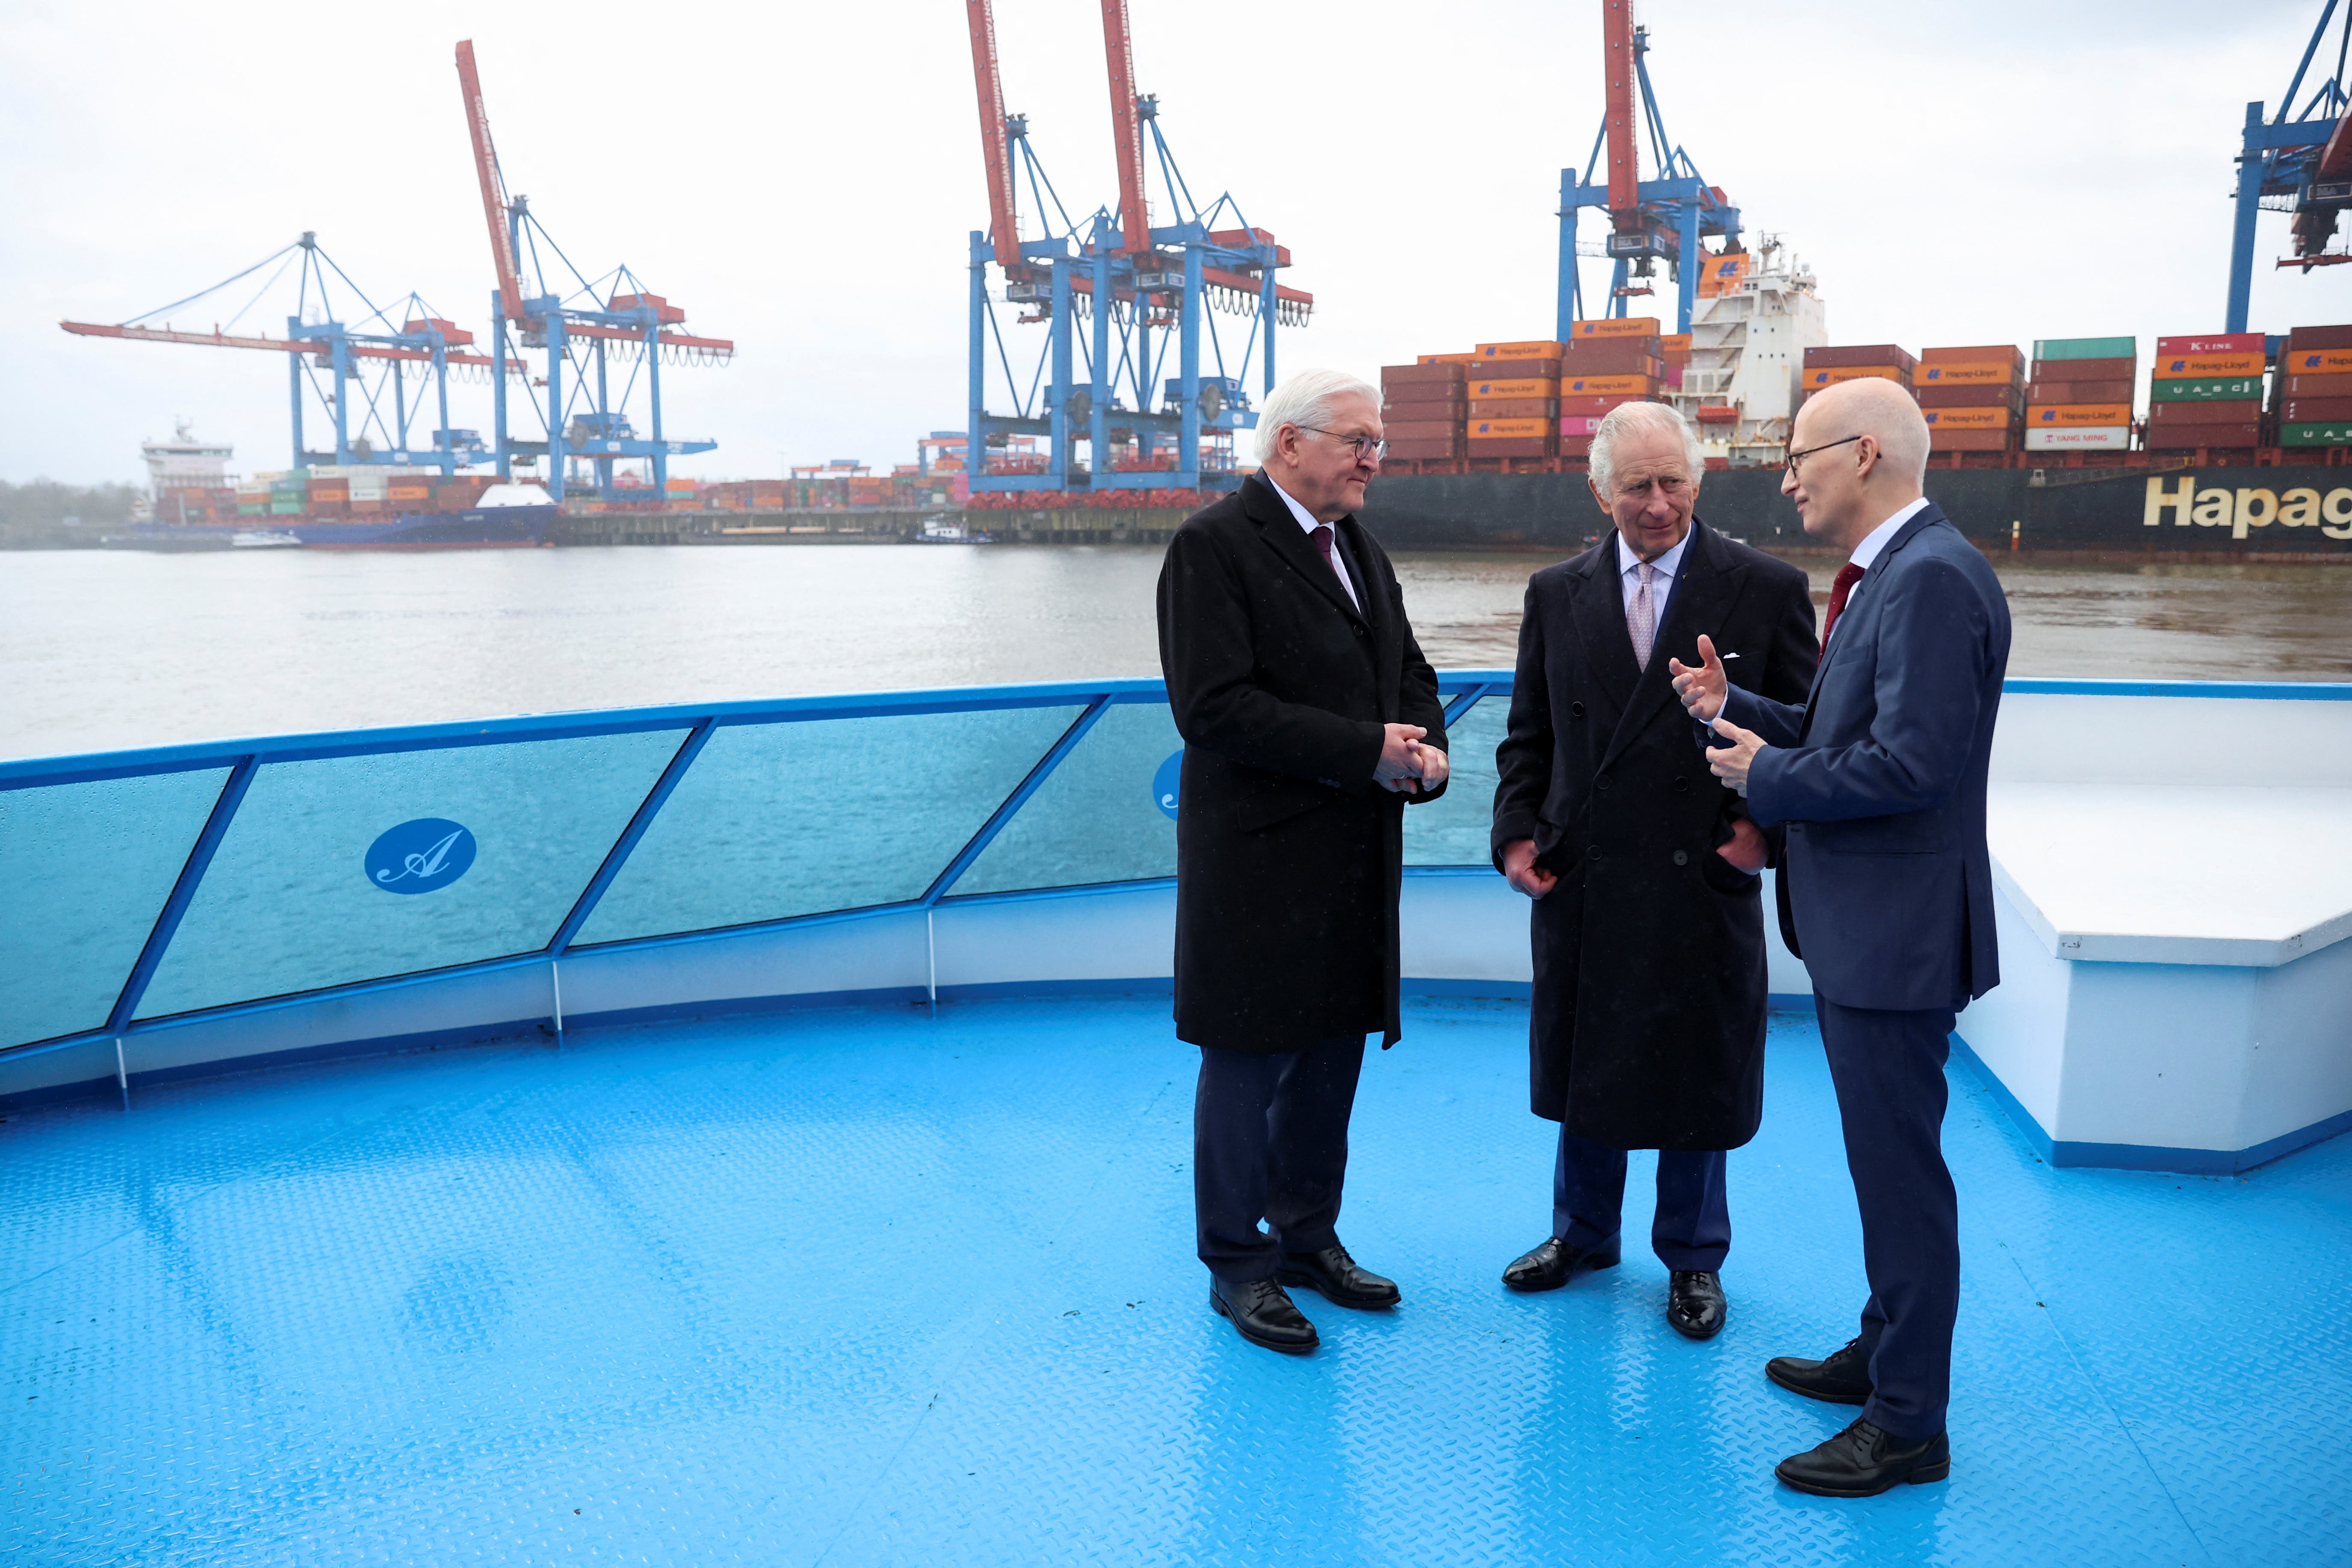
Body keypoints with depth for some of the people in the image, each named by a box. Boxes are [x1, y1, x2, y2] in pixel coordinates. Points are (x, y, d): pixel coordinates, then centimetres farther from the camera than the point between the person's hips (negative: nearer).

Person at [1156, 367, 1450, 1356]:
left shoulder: (1361, 550, 15)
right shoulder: (1214, 545, -12)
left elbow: (1409, 673, 19)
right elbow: (1214, 708, -21)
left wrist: (1423, 751, -4)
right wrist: (1366, 750, -20)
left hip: (1355, 856, 8)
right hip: (1261, 859, -8)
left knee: (1333, 1054, 16)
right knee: (1250, 1062, 4)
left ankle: (1308, 1237, 32)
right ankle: (1236, 1265, 20)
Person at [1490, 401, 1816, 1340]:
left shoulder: (1767, 590, -2)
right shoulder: (1556, 594, 6)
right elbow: (1529, 736, 10)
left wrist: (1767, 823, -12)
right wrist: (1517, 832, -3)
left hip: (1703, 882, -2)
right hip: (1581, 878, 3)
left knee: (1695, 1077, 11)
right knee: (1584, 1064, 16)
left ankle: (1692, 1258, 31)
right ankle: (1583, 1232, 37)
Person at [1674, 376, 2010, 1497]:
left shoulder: (1933, 578, -20)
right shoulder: (1884, 573, 13)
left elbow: (1910, 763, -27)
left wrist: (1766, 775, -15)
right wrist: (1736, 710, 4)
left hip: (1896, 931, -10)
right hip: (1858, 924, 10)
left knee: (1900, 1172, 1)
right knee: (1884, 1160, 21)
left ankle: (1909, 1425, 15)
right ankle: (1885, 1354, 38)